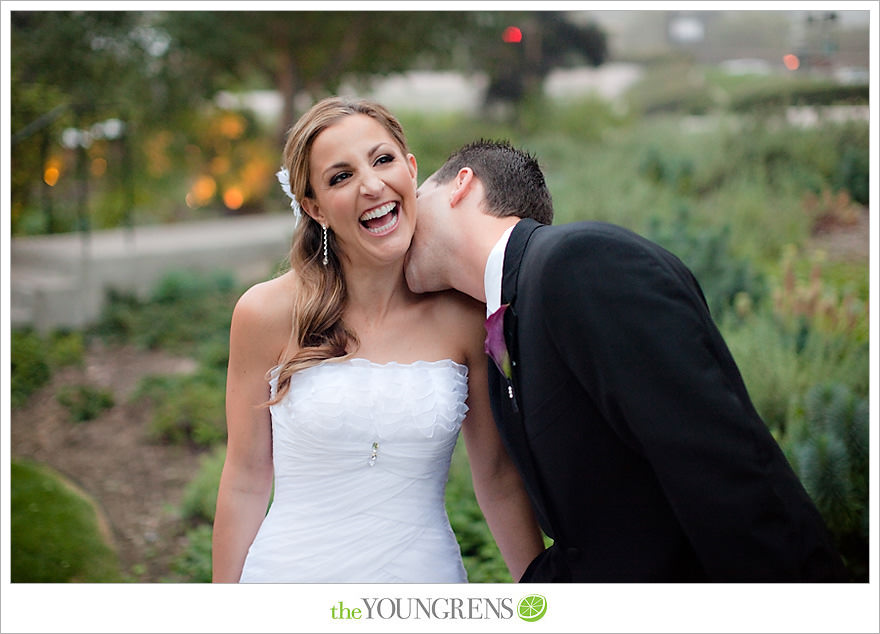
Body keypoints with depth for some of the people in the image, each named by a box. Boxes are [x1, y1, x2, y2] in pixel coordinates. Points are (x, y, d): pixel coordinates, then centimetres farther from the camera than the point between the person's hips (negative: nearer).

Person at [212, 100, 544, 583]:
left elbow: (498, 476, 3)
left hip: (427, 574, 2)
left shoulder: (466, 315, -7)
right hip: (295, 572, -1)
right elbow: (245, 483, -4)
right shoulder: (267, 313, -10)